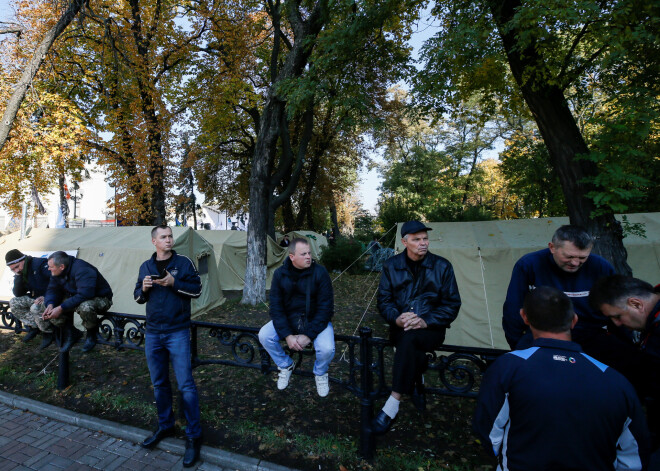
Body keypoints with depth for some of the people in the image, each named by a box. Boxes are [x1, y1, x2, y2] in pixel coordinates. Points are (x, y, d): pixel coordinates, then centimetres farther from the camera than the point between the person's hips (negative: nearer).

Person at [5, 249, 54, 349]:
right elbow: (18, 294, 4)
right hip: (35, 298, 9)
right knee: (13, 303, -4)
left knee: (36, 308, -32)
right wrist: (18, 276, -8)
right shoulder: (21, 273, 7)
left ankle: (48, 332, -6)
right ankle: (34, 327, 7)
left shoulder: (40, 264, -18)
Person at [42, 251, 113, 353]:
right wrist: (50, 304, -16)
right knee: (52, 308, -9)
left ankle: (92, 334, -9)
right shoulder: (57, 272, -2)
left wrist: (61, 308, -31)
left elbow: (84, 295, -35)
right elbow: (52, 289, 5)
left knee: (85, 307, -40)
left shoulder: (82, 270, -29)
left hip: (100, 299, -8)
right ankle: (72, 333, 8)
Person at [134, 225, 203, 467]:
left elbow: (197, 290, -8)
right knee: (159, 383, 16)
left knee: (185, 385, -3)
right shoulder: (145, 266, 8)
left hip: (177, 333, -4)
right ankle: (165, 426, 36)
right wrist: (143, 288, -9)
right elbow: (138, 297, 13)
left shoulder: (183, 262, -5)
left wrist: (174, 283, -21)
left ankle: (194, 436, 11)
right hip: (152, 333, 5)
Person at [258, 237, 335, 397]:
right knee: (264, 336, -18)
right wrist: (287, 335, -20)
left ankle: (320, 373, 11)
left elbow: (325, 308, -17)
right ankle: (286, 365, 11)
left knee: (326, 349, -28)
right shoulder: (280, 274, -10)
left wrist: (308, 335, -22)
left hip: (316, 320, -3)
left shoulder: (320, 272, -19)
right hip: (288, 319, 3)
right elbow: (276, 307, -9)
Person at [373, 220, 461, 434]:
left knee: (409, 339, -35)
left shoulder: (442, 266, -1)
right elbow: (384, 300, 4)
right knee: (409, 343, -33)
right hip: (400, 327, 2)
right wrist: (396, 318, -19)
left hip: (431, 329, -1)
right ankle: (418, 382, 1)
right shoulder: (391, 266, 3)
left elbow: (452, 304, -1)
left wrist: (425, 321, -18)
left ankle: (392, 405, -25)